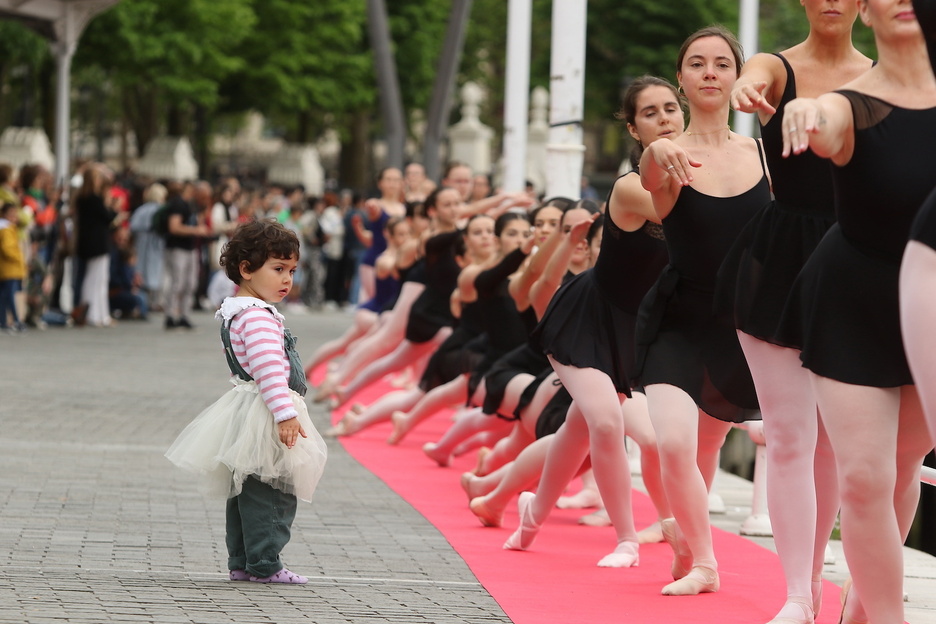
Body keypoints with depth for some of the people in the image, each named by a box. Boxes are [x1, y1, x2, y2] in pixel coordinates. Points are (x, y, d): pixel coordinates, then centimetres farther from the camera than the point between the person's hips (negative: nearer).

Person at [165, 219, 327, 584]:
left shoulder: (235, 312, 18)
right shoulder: (258, 316, -18)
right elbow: (269, 368, -27)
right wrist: (285, 413, -31)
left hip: (248, 417, 11)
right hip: (264, 415, -11)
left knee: (245, 494, 14)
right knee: (270, 495, -7)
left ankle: (241, 563, 19)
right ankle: (264, 564, -5)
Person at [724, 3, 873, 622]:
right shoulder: (778, 68, -2)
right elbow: (752, 81, -28)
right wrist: (747, 92, -50)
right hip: (779, 262, -2)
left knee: (832, 437, 10)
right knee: (791, 437, -6)